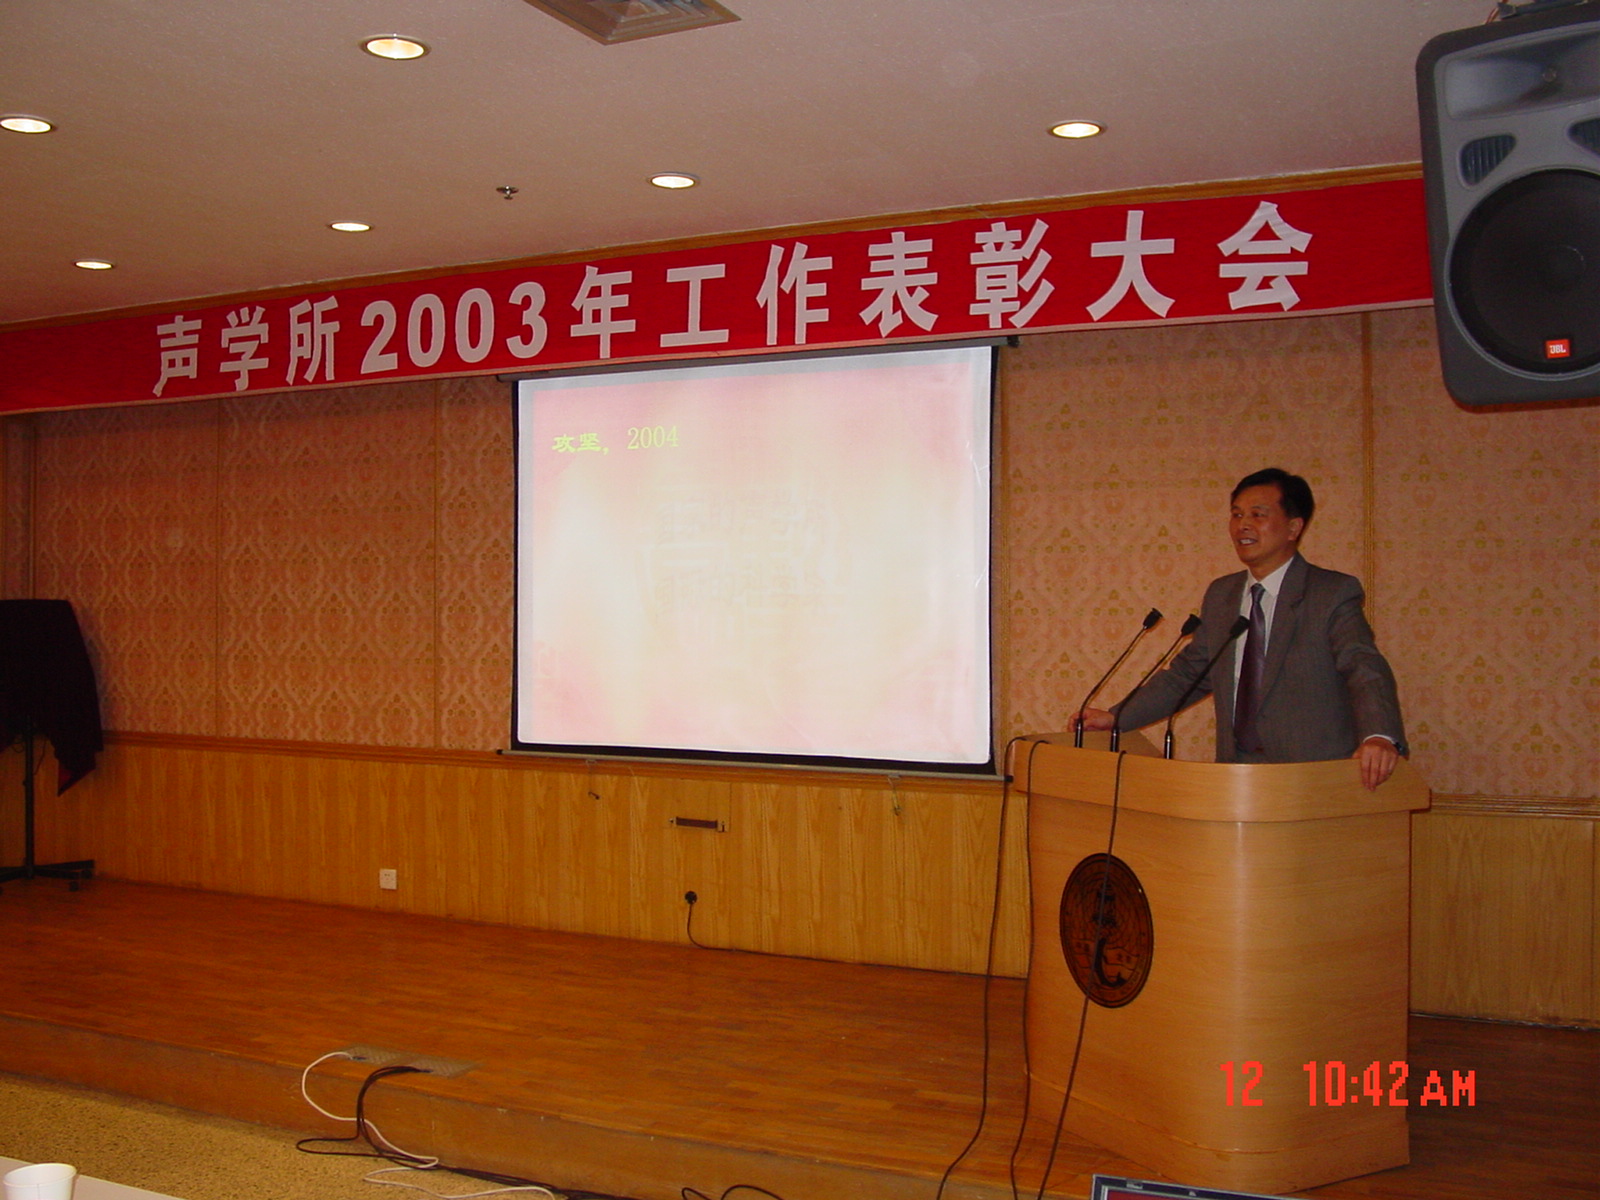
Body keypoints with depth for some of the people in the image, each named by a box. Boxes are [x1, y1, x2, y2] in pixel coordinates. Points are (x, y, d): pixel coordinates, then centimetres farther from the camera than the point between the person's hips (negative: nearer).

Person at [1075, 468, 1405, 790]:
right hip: (1234, 775, 4)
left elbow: (1364, 667, -16)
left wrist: (1379, 736, -35)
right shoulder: (1220, 595, 16)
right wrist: (1116, 717, 13)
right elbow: (1188, 673, 22)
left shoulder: (1334, 593, -2)